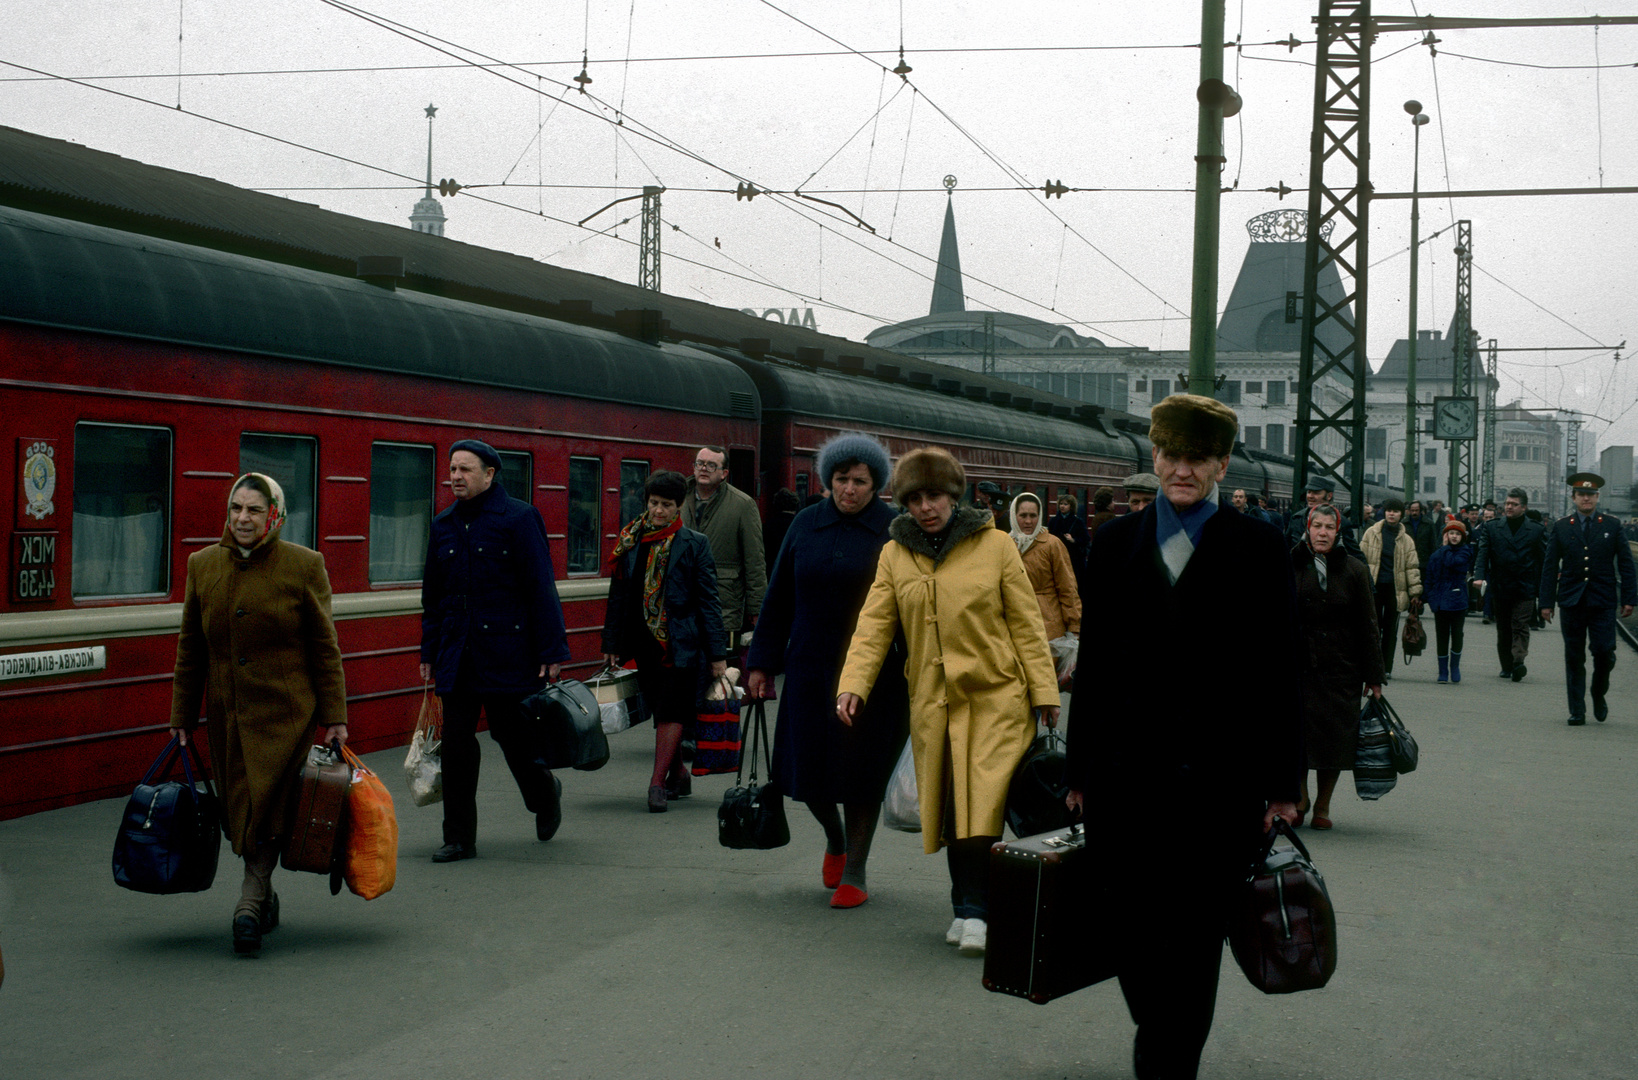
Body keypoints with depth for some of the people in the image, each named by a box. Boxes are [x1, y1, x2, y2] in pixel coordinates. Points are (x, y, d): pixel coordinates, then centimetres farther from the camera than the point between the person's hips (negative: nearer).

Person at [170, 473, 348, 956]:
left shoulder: (304, 565, -4)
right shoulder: (202, 566, 5)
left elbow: (323, 645, -2)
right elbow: (190, 648, 10)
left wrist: (334, 715, -5)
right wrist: (182, 717, 9)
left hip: (287, 709, -4)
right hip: (227, 713, 4)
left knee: (266, 810, -9)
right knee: (239, 812, 8)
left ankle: (249, 905, 2)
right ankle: (266, 897, 28)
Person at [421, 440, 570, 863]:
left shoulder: (519, 518, -5)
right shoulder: (443, 526, 11)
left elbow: (541, 587, -7)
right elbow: (432, 594, 18)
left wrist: (551, 651, -11)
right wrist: (429, 653, 15)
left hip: (508, 651, -5)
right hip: (457, 653, 5)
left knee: (514, 734, 3)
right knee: (456, 745, 1)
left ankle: (545, 794, 34)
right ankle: (459, 838, 8)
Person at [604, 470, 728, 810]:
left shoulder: (694, 544, -2)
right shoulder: (630, 542, 8)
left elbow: (708, 600, -2)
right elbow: (618, 597, 13)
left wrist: (717, 654, -4)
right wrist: (611, 645, 11)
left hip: (681, 643, -4)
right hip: (644, 642, 4)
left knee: (671, 712, -8)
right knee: (661, 713, 10)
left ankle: (657, 783, -9)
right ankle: (678, 773, 26)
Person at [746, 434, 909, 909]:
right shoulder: (805, 525, 5)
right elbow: (778, 598, 9)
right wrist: (762, 663, 7)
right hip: (812, 668, 3)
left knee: (861, 769, 2)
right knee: (807, 767, 5)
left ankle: (854, 873, 15)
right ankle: (834, 838, 35)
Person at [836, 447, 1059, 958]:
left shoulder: (994, 546, -1)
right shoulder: (895, 555, 6)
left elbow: (1026, 623, 2)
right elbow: (873, 626, 1)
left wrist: (1044, 691, 1)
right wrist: (852, 683, -13)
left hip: (997, 697, -3)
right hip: (933, 701, 3)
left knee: (984, 806, -13)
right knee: (949, 809, 8)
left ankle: (975, 911, -7)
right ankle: (967, 909, 20)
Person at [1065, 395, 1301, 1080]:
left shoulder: (1260, 550, 1)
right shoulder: (1115, 544, 9)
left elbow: (1281, 671, 1)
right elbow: (1092, 663, 10)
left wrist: (1282, 782, -2)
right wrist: (1080, 770, 9)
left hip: (1217, 784, -2)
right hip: (1124, 777, 2)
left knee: (1193, 942, 5)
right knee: (1120, 928, 7)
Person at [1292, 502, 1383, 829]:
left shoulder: (1354, 571, 2)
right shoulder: (1290, 566, 1)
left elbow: (1367, 627, 4)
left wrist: (1373, 676, 2)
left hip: (1340, 668, 0)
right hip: (1296, 665, 0)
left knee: (1335, 737, 2)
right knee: (1296, 733, -3)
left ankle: (1323, 805, 16)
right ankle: (1299, 799, 16)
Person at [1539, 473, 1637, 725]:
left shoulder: (1612, 525, 6)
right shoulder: (1561, 527, 6)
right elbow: (1550, 567, 6)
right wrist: (1547, 602, 1)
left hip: (1603, 602, -1)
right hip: (1571, 601, 1)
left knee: (1604, 652, -7)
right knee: (1574, 658, 2)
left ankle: (1599, 695, 20)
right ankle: (1577, 711, 7)